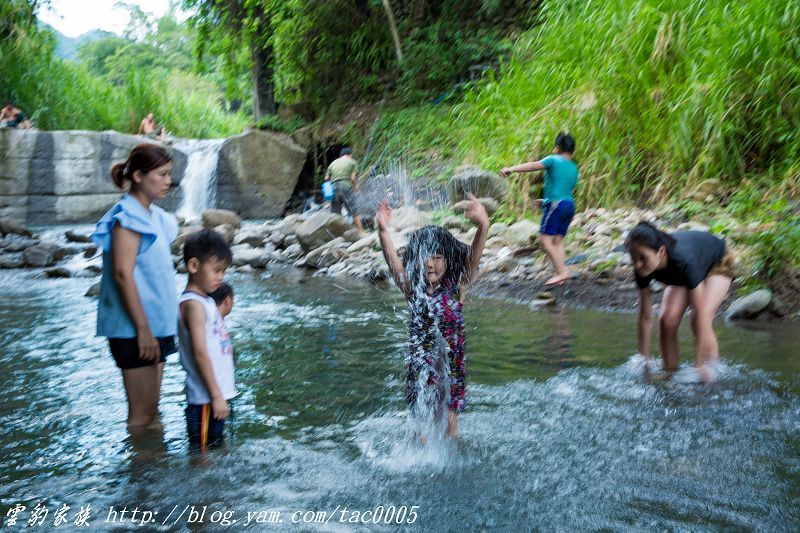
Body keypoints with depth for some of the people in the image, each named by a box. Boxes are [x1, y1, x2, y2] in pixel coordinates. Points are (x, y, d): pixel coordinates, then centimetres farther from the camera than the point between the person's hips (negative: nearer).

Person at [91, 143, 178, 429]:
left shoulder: (152, 215, 12)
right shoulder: (128, 218, -14)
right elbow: (123, 274, -20)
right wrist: (143, 328, -21)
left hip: (155, 323, 9)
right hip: (135, 329, -9)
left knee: (151, 408, 16)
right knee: (141, 414, -2)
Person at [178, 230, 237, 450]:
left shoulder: (205, 301, 12)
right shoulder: (194, 305, -16)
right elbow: (200, 354, -21)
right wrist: (216, 396, -20)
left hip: (217, 394, 9)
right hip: (206, 398, -9)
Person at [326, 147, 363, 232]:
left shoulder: (333, 163, 19)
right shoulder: (352, 162, 7)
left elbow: (326, 178, 13)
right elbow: (352, 178, -2)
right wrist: (356, 186, 15)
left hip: (333, 188, 4)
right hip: (346, 187, -4)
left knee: (334, 214, 8)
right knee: (354, 211, 0)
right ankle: (361, 231, -3)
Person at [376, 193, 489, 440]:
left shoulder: (457, 286, -11)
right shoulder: (411, 287, -7)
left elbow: (474, 256, -26)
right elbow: (393, 261, -21)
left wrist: (483, 226, -44)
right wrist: (383, 232, -39)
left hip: (451, 362, -1)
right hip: (419, 362, 1)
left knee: (449, 425, 11)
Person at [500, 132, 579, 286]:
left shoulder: (554, 160, -2)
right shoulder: (574, 169, 19)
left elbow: (533, 166, -14)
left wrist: (511, 169, -16)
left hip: (555, 204, -8)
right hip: (570, 205, 8)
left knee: (545, 239, -9)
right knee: (558, 241, 7)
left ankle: (562, 271, -15)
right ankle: (560, 273, -1)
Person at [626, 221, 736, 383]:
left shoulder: (684, 262, -47)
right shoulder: (642, 269, -31)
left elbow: (700, 314, -43)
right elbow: (645, 316, -22)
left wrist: (699, 365, -40)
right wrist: (644, 360, -18)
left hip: (718, 263, -5)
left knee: (701, 318, -27)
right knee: (667, 319, -15)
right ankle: (670, 374, -1)